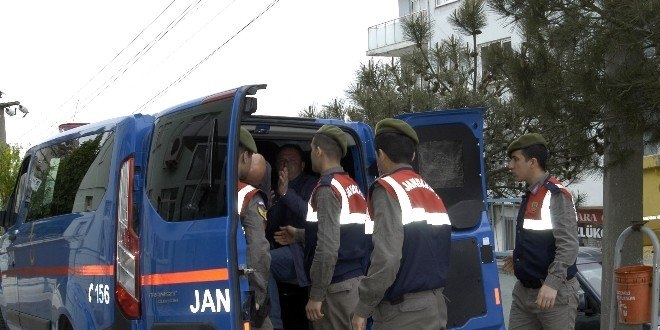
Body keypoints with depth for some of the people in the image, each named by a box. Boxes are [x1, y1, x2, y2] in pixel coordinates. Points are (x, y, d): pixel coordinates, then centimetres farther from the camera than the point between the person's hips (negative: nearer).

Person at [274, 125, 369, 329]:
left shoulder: (327, 188, -14)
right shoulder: (352, 186, 13)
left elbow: (328, 248, -21)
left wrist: (316, 296, -16)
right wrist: (298, 236, 33)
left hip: (337, 287, -8)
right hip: (356, 280, 8)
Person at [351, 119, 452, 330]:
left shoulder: (388, 188, -11)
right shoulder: (430, 192, 14)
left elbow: (386, 258, -21)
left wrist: (363, 309, -14)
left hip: (403, 312, -8)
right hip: (435, 305, 8)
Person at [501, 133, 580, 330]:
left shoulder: (556, 195, -13)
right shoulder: (529, 196, 13)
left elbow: (568, 245, -21)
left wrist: (552, 283, -29)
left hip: (554, 293, -8)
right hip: (523, 291, 8)